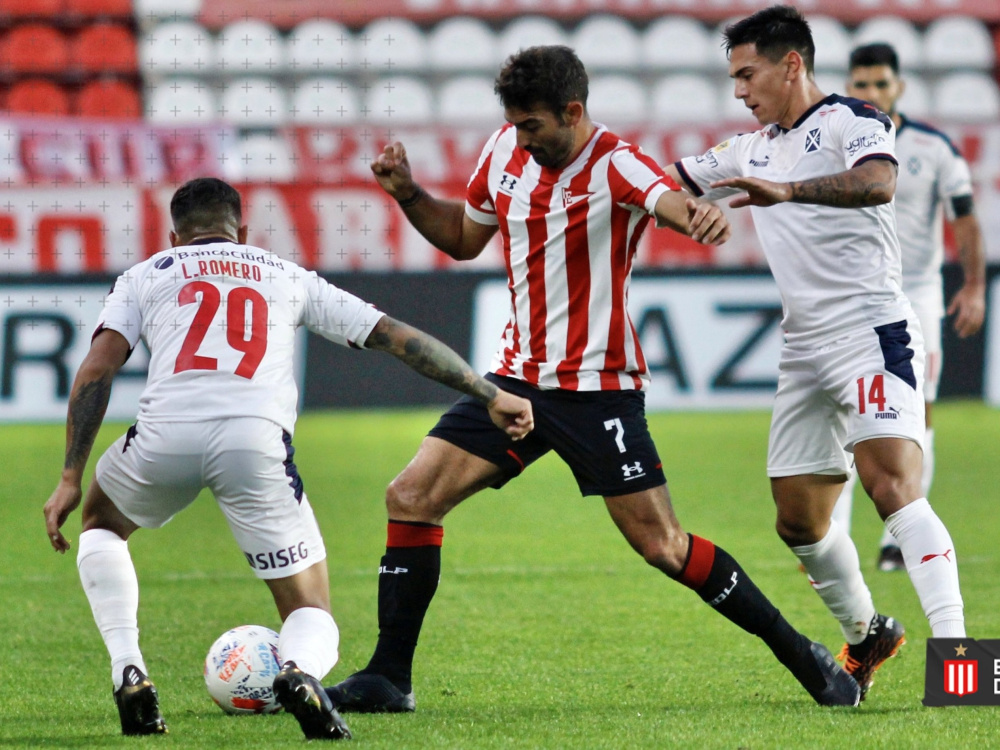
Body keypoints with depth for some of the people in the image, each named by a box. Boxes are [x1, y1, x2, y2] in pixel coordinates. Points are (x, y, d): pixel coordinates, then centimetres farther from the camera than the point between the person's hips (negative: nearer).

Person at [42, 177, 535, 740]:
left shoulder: (147, 274, 26)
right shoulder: (287, 276, 30)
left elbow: (98, 368, 12)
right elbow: (397, 337, 27)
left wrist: (71, 478, 12)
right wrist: (490, 395, 32)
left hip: (165, 436, 0)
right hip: (256, 438, 0)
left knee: (101, 523, 34)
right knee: (312, 613, 12)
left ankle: (129, 674, 15)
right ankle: (301, 670, -26)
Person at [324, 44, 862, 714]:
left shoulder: (615, 165, -17)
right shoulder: (507, 149, 3)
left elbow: (667, 197, -40)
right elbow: (464, 238, 20)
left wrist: (699, 214, -64)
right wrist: (408, 194, 2)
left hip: (598, 388, -6)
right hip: (517, 377, 6)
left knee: (663, 545, -7)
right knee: (411, 498, -5)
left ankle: (803, 656, 8)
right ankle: (389, 679, 3)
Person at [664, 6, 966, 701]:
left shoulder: (853, 121, -6)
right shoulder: (753, 151, 19)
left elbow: (877, 182, -28)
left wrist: (787, 191, -42)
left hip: (872, 332, -8)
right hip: (805, 350, 9)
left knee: (892, 484, -24)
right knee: (798, 520, 9)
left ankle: (956, 654, -31)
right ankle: (868, 635, 30)